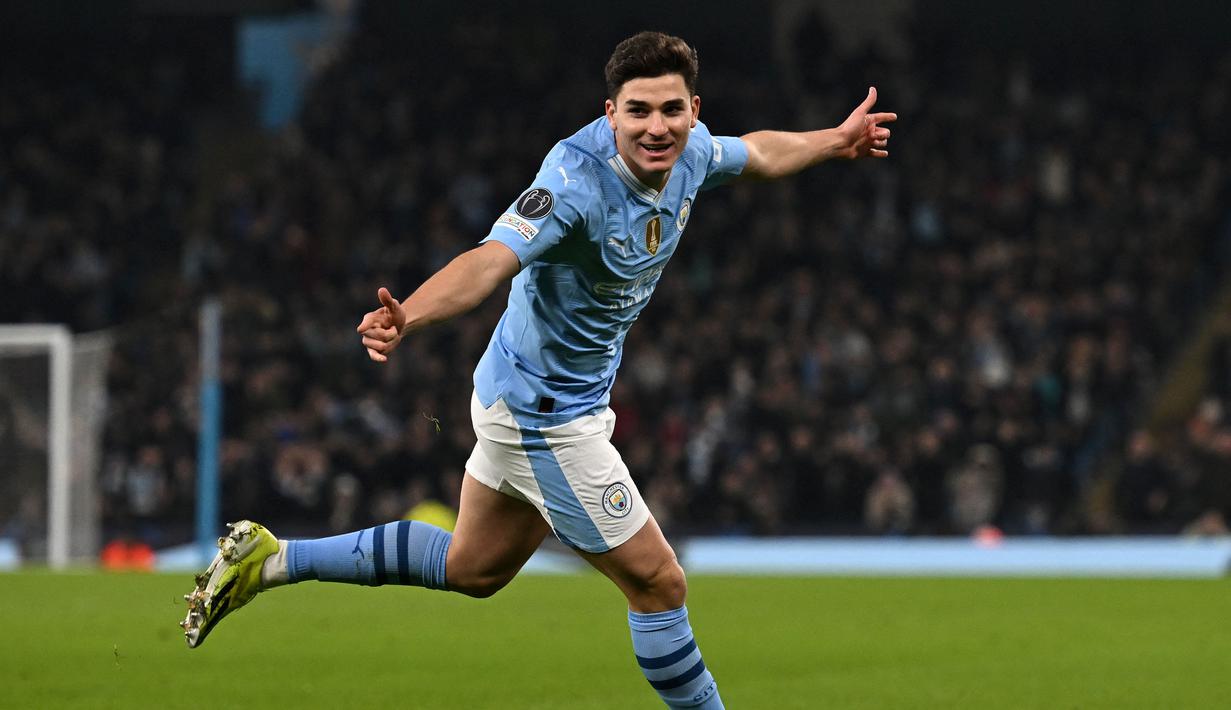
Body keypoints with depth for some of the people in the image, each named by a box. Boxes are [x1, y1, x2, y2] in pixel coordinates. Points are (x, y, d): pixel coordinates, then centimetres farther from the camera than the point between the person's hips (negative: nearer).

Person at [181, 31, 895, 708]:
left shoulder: (690, 151, -7)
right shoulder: (578, 181, -32)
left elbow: (755, 153, 18)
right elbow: (492, 260, -47)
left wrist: (836, 142, 27)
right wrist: (406, 318, -63)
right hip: (547, 417, -10)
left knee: (473, 567, 25)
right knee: (658, 583, -1)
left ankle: (268, 560, 31)